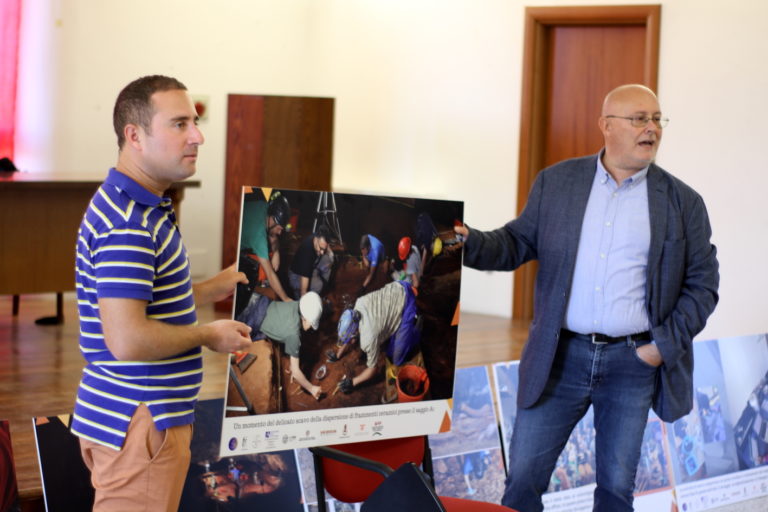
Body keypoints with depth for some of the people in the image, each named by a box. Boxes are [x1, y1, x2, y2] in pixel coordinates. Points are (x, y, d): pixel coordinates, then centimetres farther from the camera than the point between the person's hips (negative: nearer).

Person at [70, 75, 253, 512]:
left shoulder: (138, 207, 13)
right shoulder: (128, 223, -21)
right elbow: (128, 340, -28)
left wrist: (213, 290, 19)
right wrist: (210, 335, -15)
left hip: (147, 415, 11)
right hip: (139, 424, -11)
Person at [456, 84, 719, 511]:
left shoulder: (683, 202, 1)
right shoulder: (556, 182, 4)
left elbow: (703, 284, 4)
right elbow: (518, 243, 7)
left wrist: (667, 344, -6)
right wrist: (471, 243, -13)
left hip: (633, 363, 0)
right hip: (560, 355, 1)